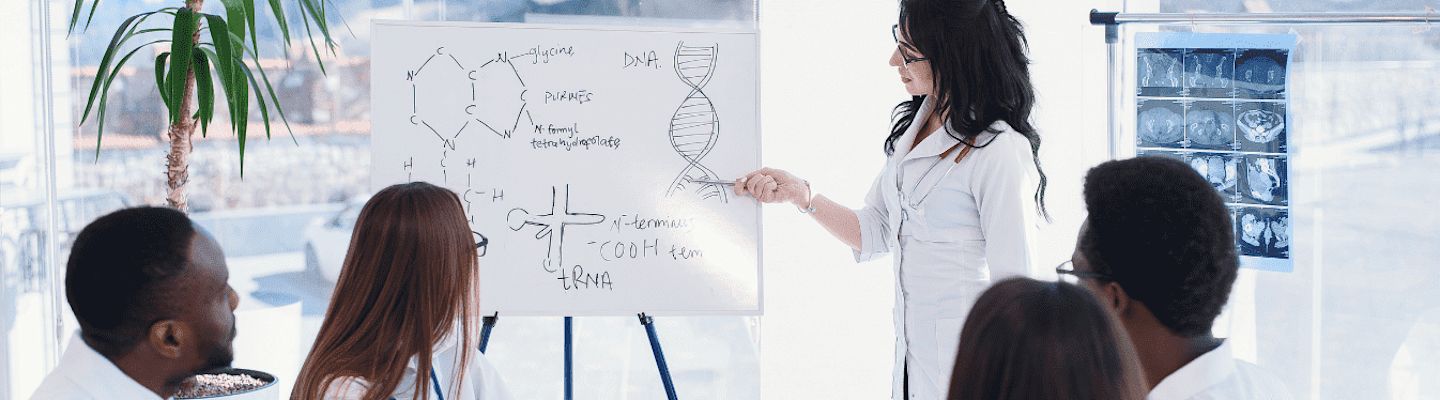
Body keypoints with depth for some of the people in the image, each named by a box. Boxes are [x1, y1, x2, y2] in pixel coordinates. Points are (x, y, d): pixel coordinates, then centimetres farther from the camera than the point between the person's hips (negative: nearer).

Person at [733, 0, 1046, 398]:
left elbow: (1013, 289, -19)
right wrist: (801, 194, 1)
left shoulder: (1001, 152, -20)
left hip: (966, 364, -8)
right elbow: (875, 232, 13)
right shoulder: (915, 122, 6)